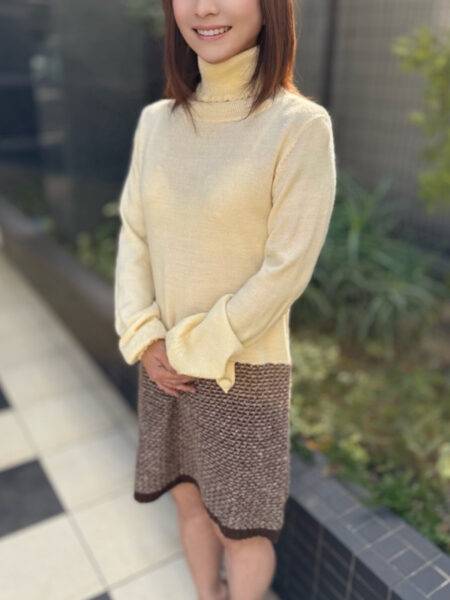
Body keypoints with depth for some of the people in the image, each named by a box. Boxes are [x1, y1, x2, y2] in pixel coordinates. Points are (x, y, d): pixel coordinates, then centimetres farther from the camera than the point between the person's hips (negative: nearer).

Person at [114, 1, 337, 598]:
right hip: (162, 362, 5)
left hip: (244, 366, -4)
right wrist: (145, 340, -6)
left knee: (242, 524, 13)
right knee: (189, 500, 21)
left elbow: (286, 269, -16)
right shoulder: (156, 121, 1)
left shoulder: (301, 125, -15)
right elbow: (133, 235, 4)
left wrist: (195, 349, -12)